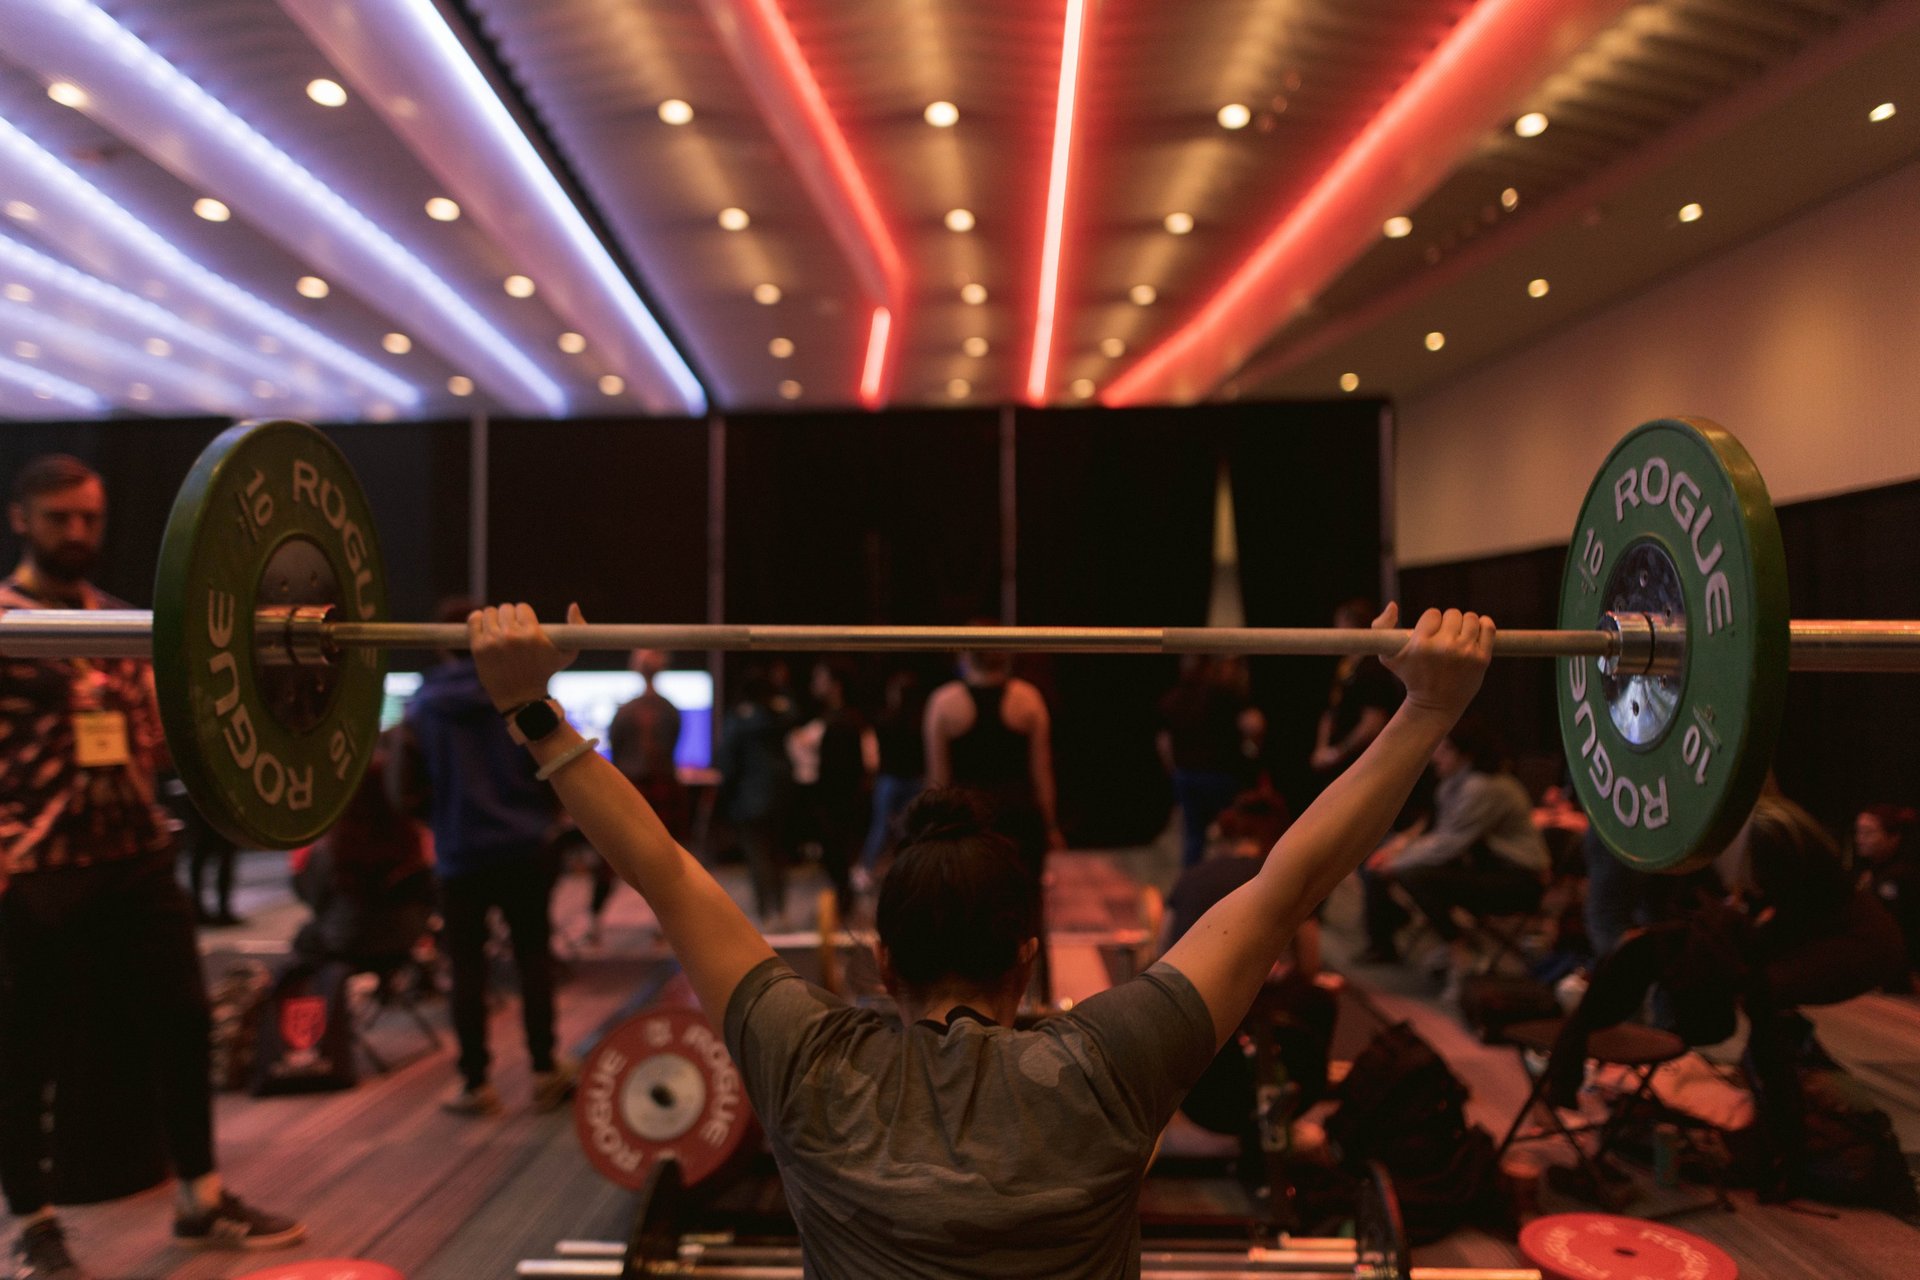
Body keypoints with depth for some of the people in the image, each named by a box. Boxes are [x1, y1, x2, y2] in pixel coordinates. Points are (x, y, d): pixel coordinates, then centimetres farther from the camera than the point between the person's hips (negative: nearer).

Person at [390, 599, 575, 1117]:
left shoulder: (421, 709, -2)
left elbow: (403, 790, -2)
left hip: (460, 856, 0)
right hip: (525, 848, 0)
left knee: (467, 968, 9)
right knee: (533, 958, 10)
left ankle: (476, 1083, 13)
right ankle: (545, 1070, 13)